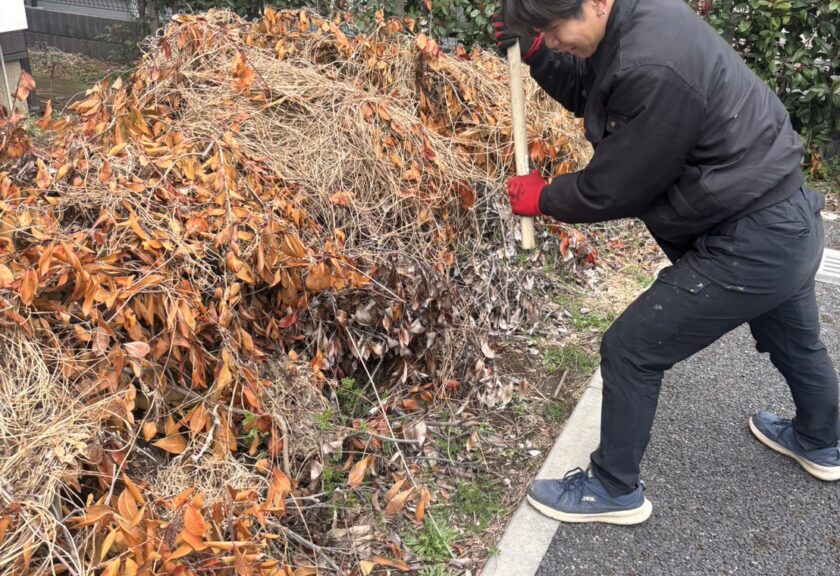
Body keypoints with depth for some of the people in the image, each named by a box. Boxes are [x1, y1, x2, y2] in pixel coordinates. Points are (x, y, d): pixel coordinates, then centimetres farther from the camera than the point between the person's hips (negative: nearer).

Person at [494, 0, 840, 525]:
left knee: (629, 350, 0)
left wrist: (543, 198, -3)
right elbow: (590, 93, 15)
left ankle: (615, 491, 20)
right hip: (788, 223, 10)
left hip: (751, 244, -10)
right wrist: (535, 54, -1)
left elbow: (613, 188, -20)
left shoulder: (652, 69, -31)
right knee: (795, 341, 31)